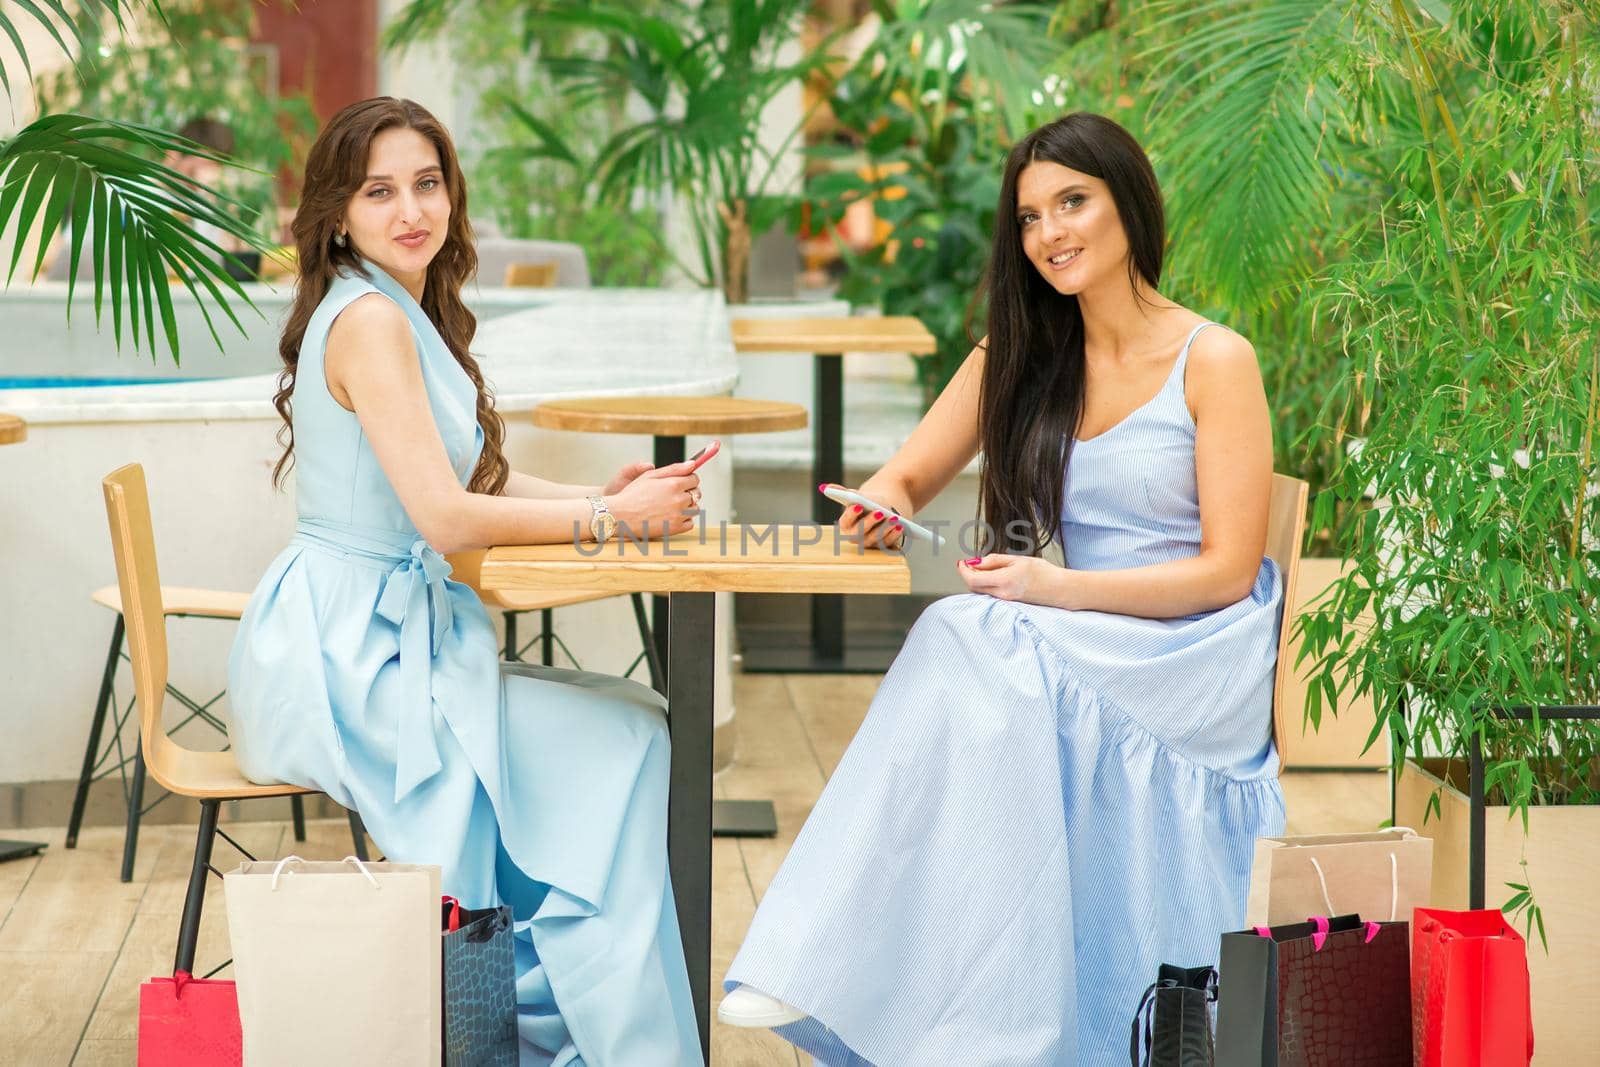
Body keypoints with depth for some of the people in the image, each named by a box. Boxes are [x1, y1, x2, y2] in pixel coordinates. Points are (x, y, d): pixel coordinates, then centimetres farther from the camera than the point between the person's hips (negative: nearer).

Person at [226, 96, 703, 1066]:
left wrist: (602, 495, 0)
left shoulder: (411, 314, 15)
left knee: (631, 721, 2)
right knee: (619, 741, -13)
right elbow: (445, 516, -22)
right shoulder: (367, 318, -16)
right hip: (349, 656, -9)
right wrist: (614, 517, -14)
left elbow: (476, 480, 17)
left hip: (389, 642, 9)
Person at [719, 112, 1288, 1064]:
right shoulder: (1020, 358, 13)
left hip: (1196, 661, -5)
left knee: (973, 648, -33)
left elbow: (1229, 570, -9)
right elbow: (906, 479, 16)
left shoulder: (1214, 362, -5)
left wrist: (1058, 590, -20)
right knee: (960, 656, -31)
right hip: (1077, 644, 5)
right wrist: (884, 506, -10)